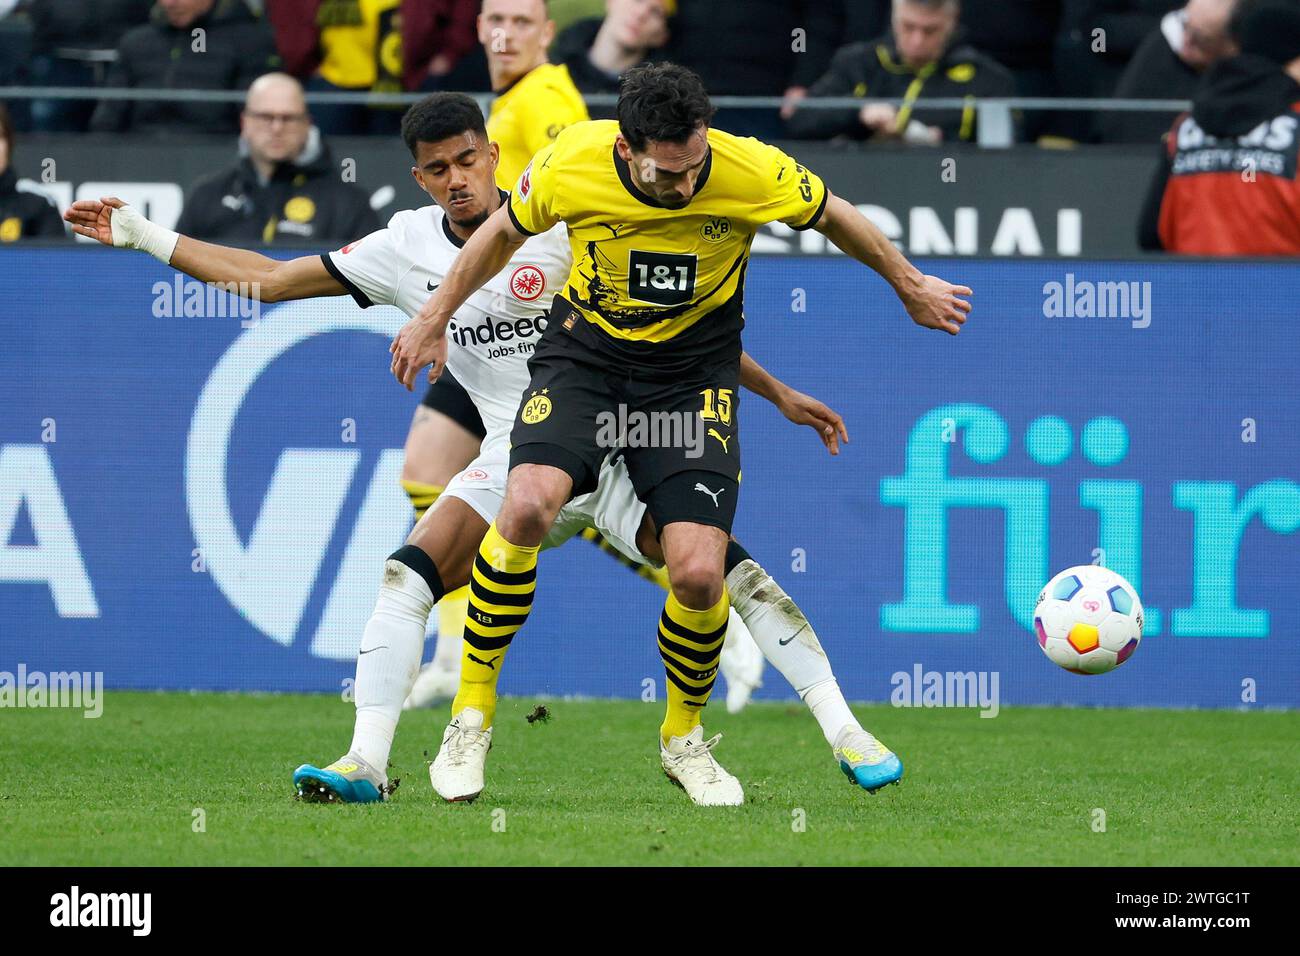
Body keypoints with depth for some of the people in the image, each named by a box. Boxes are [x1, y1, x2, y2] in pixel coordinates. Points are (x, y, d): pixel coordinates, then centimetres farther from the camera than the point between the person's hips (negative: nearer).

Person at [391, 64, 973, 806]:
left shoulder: (752, 172, -20)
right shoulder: (569, 164, -18)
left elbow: (833, 217, 2)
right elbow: (505, 231, 5)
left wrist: (912, 288, 17)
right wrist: (435, 319, 15)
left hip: (693, 375, 0)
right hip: (585, 355, 0)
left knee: (699, 573, -15)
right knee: (527, 504, -28)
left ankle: (685, 738, 15)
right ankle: (472, 714, -11)